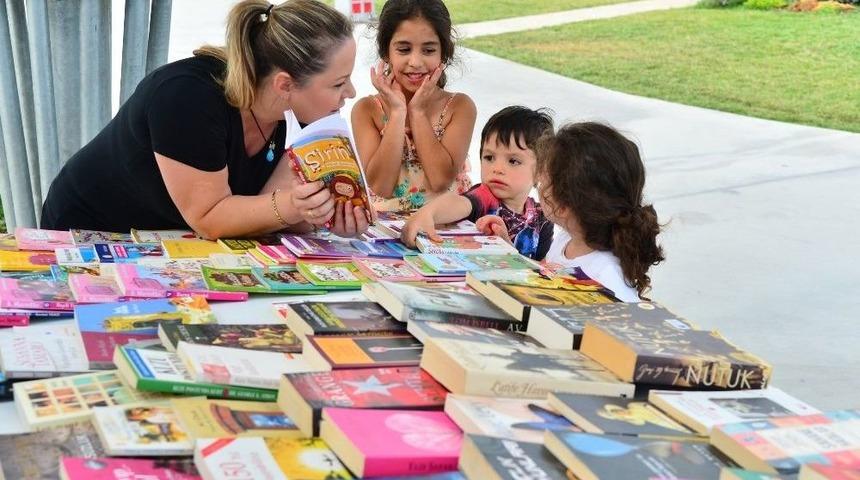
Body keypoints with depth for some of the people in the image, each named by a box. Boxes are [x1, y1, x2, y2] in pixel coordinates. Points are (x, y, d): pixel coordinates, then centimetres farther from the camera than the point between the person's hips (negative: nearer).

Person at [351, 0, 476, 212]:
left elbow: (442, 180, -12)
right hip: (386, 218, 0)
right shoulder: (366, 109, 1)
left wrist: (418, 111, -8)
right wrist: (397, 112, -9)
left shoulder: (460, 106, 0)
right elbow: (380, 186, -10)